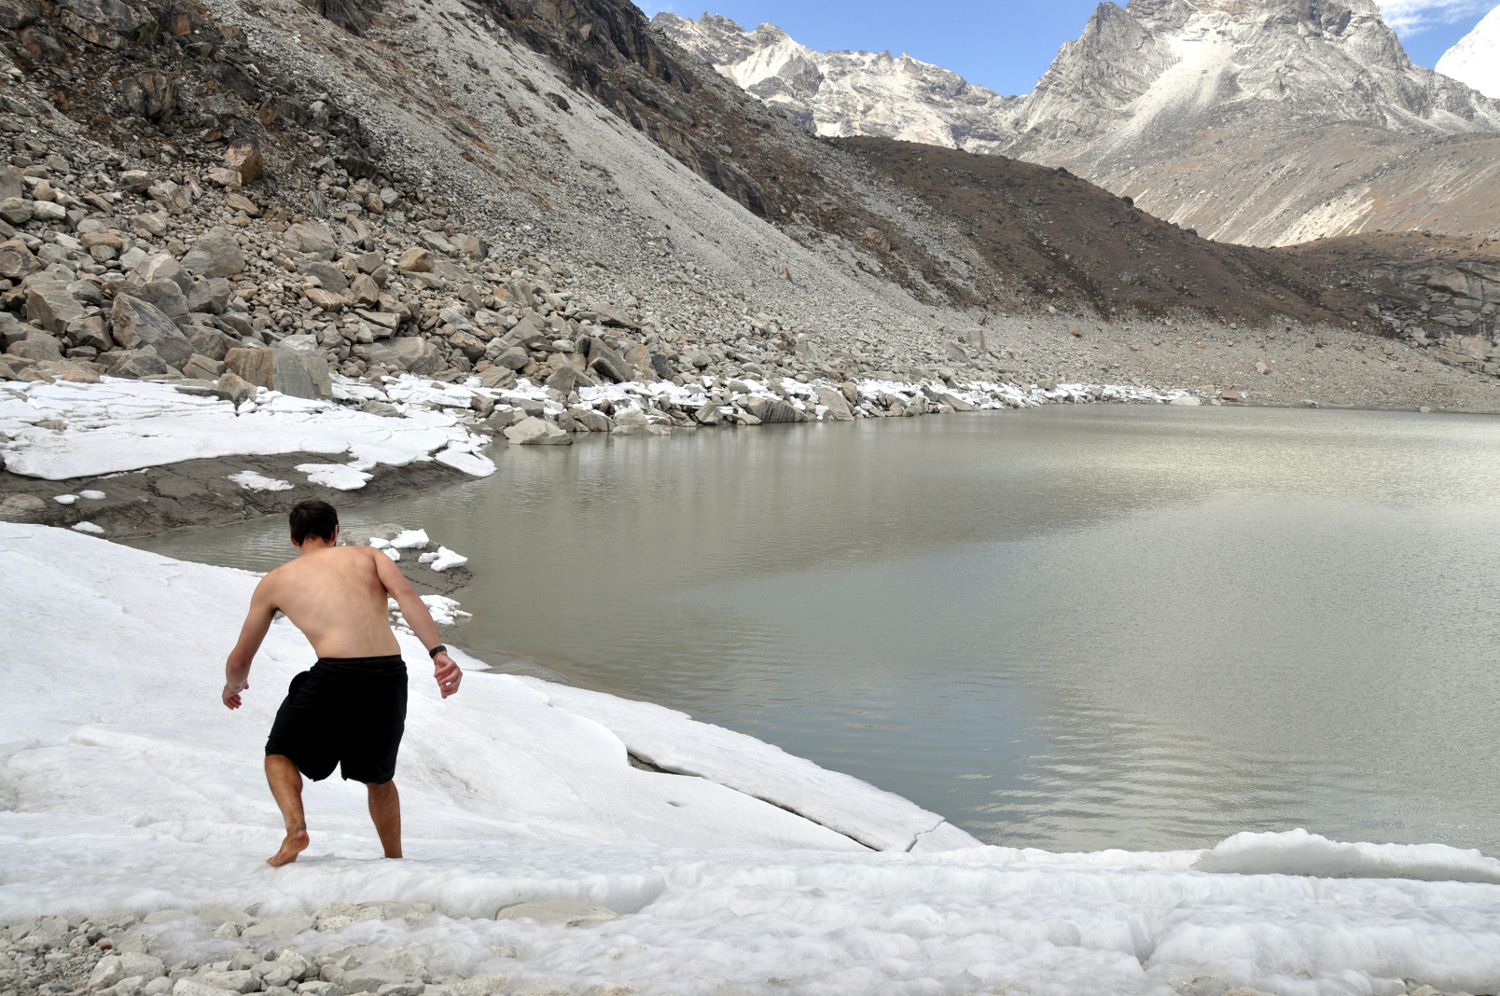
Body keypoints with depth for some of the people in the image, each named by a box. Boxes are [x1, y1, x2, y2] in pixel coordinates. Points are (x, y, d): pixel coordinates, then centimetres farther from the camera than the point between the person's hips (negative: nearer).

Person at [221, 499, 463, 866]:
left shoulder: (275, 581, 22)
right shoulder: (368, 555, 22)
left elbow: (240, 660, 28)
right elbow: (405, 592, 0)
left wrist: (233, 685, 51)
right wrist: (438, 653, -9)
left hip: (336, 674, -3)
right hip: (390, 675, 3)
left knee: (281, 755, 24)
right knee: (378, 775, 28)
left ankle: (296, 827, 0)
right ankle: (395, 860, 31)